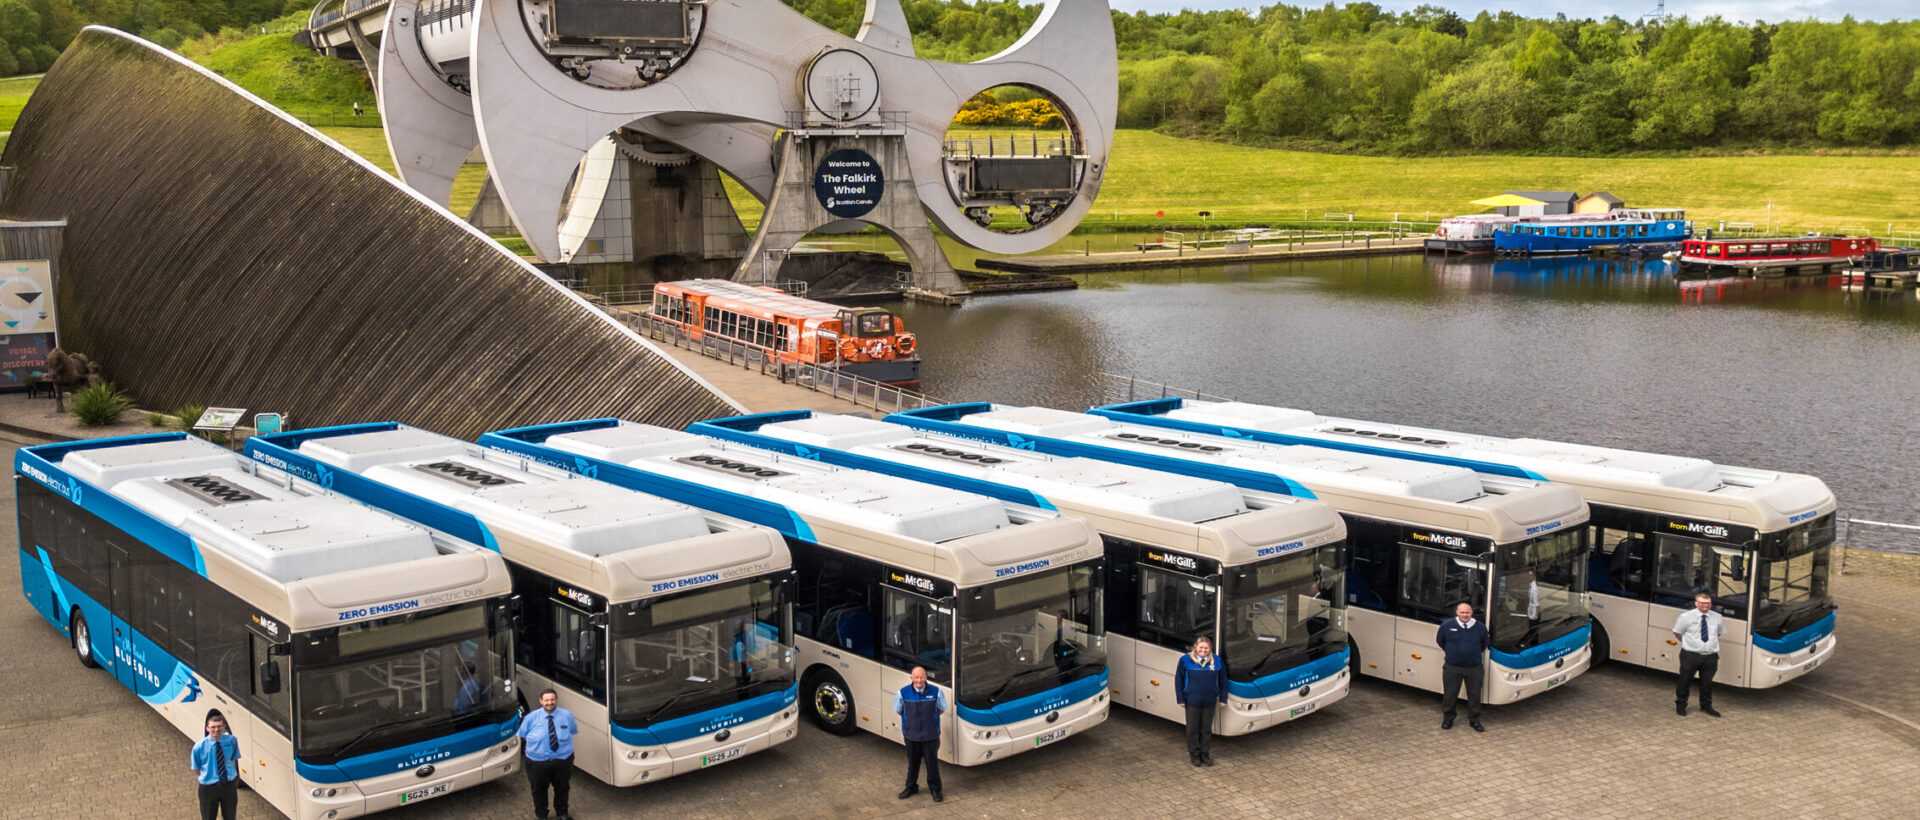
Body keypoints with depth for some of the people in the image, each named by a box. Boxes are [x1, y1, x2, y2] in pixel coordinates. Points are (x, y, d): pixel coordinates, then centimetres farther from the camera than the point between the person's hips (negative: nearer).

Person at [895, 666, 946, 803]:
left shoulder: (936, 692, -11)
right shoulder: (903, 693, -10)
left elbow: (942, 710, 6)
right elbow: (898, 711, 6)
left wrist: (929, 717, 4)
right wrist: (912, 718, 6)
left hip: (931, 735, -1)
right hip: (911, 734, 1)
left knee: (932, 763, 8)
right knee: (912, 762, 16)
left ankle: (935, 789, 25)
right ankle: (911, 787, 35)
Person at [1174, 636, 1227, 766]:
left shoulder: (1217, 661, 1)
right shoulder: (1185, 660, -5)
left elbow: (1223, 681, 9)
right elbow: (1179, 680, 0)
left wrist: (1223, 698, 7)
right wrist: (1180, 699, -3)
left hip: (1210, 702, 2)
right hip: (1192, 701, -2)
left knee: (1207, 729, 11)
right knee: (1193, 729, 7)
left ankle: (1205, 754, 23)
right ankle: (1194, 754, 20)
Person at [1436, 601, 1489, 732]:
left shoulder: (1480, 627, -2)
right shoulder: (1447, 625, -5)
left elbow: (1485, 644, 16)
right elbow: (1440, 641, 10)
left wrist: (1475, 654, 12)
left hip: (1474, 668, 1)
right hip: (1452, 668, -1)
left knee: (1474, 695, 8)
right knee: (1450, 695, 7)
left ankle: (1474, 720, 23)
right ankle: (1447, 719, 23)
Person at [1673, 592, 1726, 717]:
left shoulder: (1717, 618, 6)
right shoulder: (1686, 616, -6)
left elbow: (1720, 633, 23)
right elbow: (1677, 632, 4)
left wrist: (1711, 641, 12)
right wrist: (1688, 642, 2)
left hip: (1710, 656, 3)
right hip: (1690, 655, -3)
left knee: (1707, 682, 11)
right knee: (1685, 681, 5)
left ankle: (1706, 706, 28)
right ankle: (1681, 705, 22)